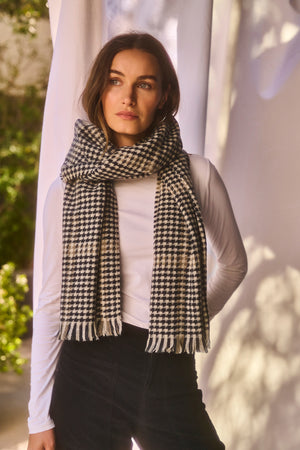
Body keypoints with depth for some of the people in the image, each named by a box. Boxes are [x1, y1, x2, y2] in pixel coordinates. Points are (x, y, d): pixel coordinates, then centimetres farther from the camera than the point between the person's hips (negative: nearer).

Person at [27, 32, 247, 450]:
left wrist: (190, 320, 5)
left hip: (170, 375, 0)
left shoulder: (196, 175, 0)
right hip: (88, 372, 0)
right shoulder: (69, 189, 0)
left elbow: (233, 263, 16)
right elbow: (51, 301, 1)